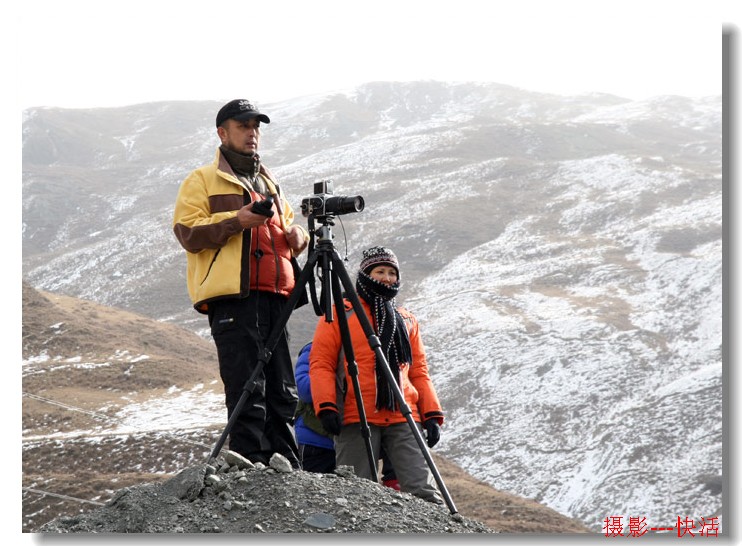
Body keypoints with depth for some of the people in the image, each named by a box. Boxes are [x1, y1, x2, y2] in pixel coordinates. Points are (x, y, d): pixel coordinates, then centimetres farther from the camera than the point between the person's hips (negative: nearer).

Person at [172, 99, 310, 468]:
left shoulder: (269, 184, 27)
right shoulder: (203, 180, 6)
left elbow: (286, 227, 34)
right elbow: (187, 232, -5)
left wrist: (296, 235, 9)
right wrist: (236, 220, -17)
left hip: (273, 298, 7)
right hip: (232, 298, -7)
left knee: (282, 394, 6)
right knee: (247, 392, -12)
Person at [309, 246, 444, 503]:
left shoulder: (407, 321, 24)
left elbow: (419, 372, 22)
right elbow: (321, 363, 3)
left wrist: (432, 414, 8)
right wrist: (326, 406, -12)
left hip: (404, 417, 3)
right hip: (356, 418, -3)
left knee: (423, 491, -11)